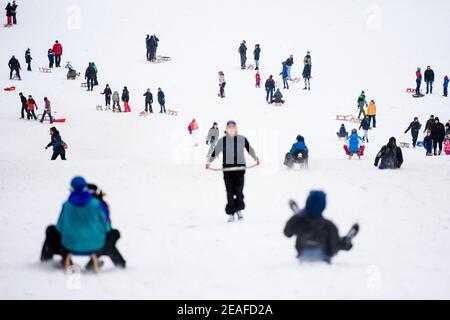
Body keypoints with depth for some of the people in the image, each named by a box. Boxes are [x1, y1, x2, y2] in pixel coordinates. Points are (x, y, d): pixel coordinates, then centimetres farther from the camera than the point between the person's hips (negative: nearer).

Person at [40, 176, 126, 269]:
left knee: (51, 230, 26)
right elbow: (107, 227, -2)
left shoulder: (67, 205, -9)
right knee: (115, 233, 26)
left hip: (70, 247, 1)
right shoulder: (97, 204, -11)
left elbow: (60, 228, 2)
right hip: (96, 247, -1)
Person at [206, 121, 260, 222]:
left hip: (240, 168, 0)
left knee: (239, 191, -6)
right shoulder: (222, 141, 3)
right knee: (230, 192, 0)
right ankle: (230, 213, 5)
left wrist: (256, 158, 24)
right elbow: (215, 152, 14)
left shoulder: (242, 139, 3)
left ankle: (239, 210, 12)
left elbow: (250, 149, 16)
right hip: (227, 169, 0)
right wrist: (209, 162, 18)